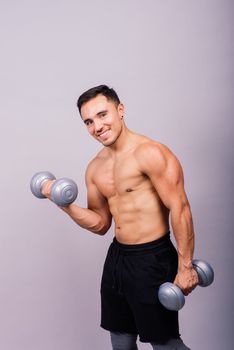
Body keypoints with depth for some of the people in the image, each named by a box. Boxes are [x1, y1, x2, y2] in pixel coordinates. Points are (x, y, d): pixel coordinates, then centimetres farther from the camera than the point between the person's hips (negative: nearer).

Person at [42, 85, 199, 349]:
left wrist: (185, 266, -18)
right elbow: (100, 224, 11)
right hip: (116, 258, 7)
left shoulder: (149, 153, -15)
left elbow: (180, 208, -18)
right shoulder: (95, 168, 7)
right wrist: (65, 204, -3)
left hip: (152, 260, -7)